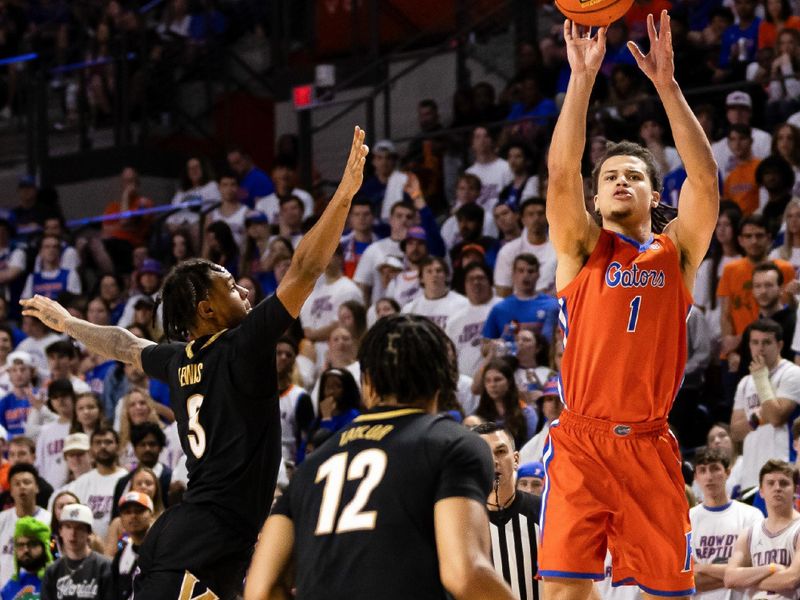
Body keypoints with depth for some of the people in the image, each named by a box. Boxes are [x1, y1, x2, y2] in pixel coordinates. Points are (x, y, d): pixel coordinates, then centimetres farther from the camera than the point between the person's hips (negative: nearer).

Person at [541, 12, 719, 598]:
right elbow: (561, 170, -6)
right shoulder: (583, 248, 9)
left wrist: (667, 84, -9)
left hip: (650, 445, 1)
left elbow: (705, 179, -3)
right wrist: (583, 76, -11)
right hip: (581, 441, -1)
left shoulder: (676, 254, 11)